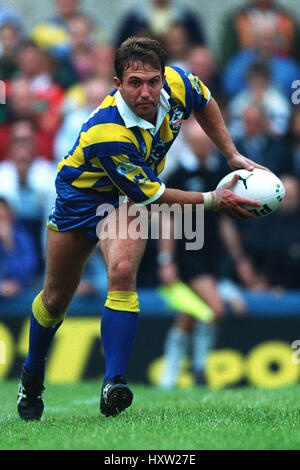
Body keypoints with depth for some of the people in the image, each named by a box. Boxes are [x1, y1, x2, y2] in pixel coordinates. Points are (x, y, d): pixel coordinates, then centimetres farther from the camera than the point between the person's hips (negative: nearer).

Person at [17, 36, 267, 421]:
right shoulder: (105, 134, -40)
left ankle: (113, 384, -29)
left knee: (122, 272, -27)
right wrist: (212, 201, -24)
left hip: (128, 200, 2)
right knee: (56, 298, 11)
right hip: (80, 190, -2)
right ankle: (31, 376, 39)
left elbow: (204, 102, 3)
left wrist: (232, 155, 0)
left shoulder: (176, 85, -25)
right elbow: (150, 195, -28)